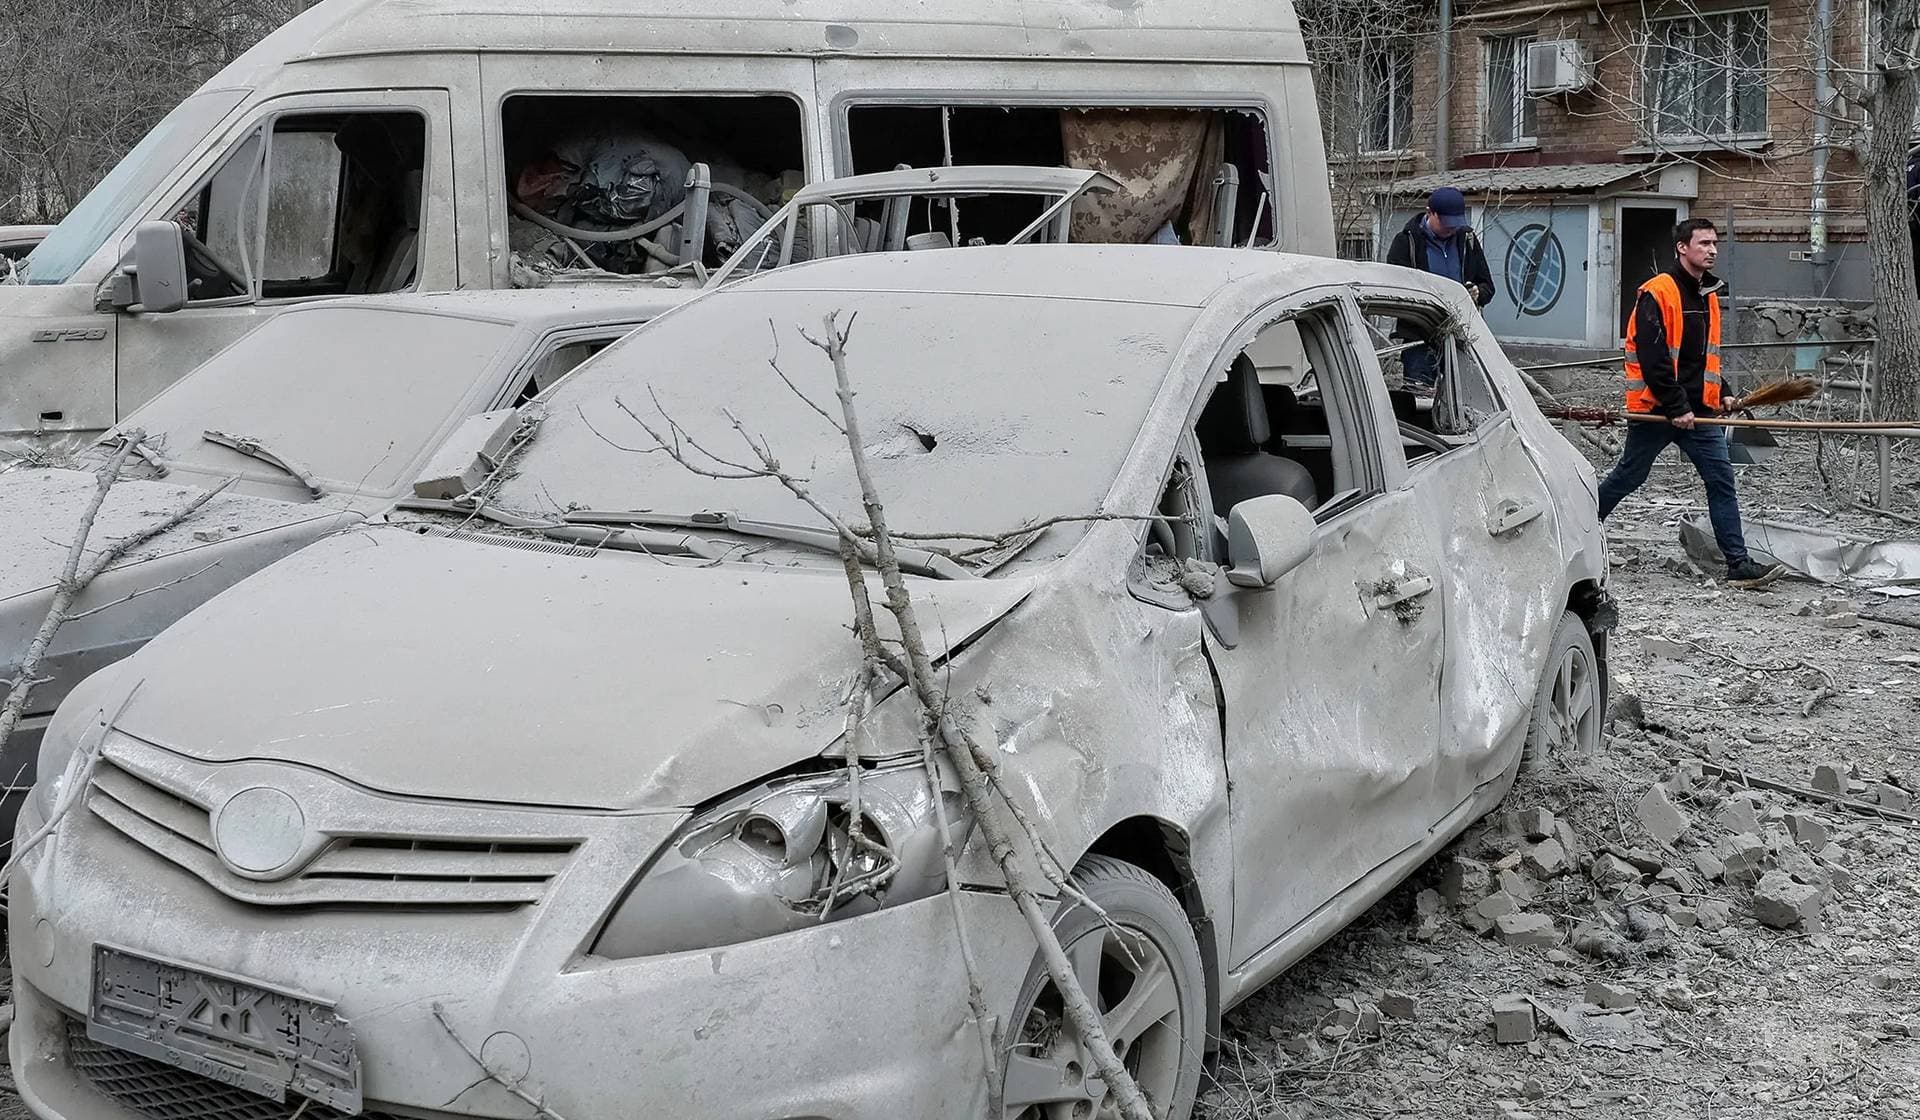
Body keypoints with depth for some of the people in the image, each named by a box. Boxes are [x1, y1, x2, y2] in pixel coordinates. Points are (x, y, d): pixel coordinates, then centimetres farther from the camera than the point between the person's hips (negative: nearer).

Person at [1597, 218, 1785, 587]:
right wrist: (1676, 408, -19)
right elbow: (1652, 359, -19)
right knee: (1628, 477, 5)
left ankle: (1739, 565, -2)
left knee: (1721, 480, -2)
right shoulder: (1656, 293, -13)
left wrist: (1717, 396, 16)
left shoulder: (1709, 295, 14)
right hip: (1655, 408, -7)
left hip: (1697, 410, 7)